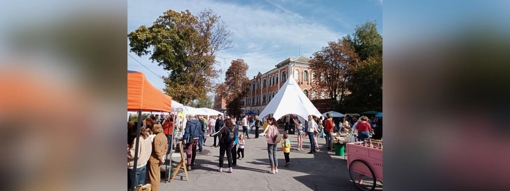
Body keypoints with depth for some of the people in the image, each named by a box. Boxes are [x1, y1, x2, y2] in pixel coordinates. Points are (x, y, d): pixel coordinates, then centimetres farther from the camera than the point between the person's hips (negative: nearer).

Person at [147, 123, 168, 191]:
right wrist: (163, 156, 12)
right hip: (159, 158, 9)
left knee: (153, 175, 4)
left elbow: (157, 150, -23)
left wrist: (161, 158, -13)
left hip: (154, 159, -9)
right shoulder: (164, 136, 3)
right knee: (157, 174, 21)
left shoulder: (156, 137, -23)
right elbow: (166, 147, 8)